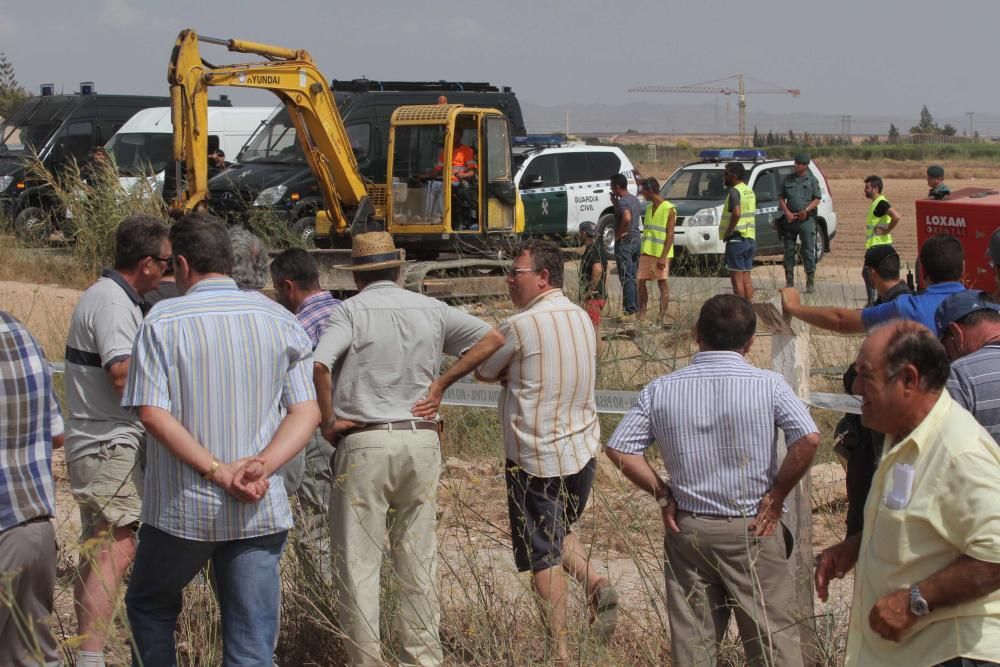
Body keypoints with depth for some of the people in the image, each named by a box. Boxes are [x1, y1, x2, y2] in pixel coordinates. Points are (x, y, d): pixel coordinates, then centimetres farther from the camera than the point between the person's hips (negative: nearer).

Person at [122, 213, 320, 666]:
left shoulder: (164, 321, -7)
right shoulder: (278, 320, 3)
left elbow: (153, 414, -15)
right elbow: (307, 412, -3)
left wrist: (220, 471, -16)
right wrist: (261, 466, -14)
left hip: (181, 509, -2)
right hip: (259, 510, 3)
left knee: (150, 608, 23)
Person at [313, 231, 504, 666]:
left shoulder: (352, 311, -5)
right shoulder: (430, 309, 8)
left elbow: (318, 364, -21)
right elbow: (492, 339, 8)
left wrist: (328, 421, -8)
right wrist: (441, 384, 6)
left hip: (365, 443, -4)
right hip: (423, 440, 4)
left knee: (358, 561, 3)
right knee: (418, 559, 13)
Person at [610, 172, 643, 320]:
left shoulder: (623, 202, -16)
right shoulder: (635, 200, 14)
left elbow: (627, 218, -33)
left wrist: (619, 234, -20)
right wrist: (615, 203, 18)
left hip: (625, 241, -9)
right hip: (636, 239, 9)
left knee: (626, 278, -7)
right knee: (633, 277, 15)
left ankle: (630, 312, -8)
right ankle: (636, 308, 19)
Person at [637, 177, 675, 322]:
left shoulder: (668, 209, -10)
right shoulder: (649, 208, 13)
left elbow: (670, 235, -14)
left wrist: (663, 257, -20)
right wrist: (641, 250, 18)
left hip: (660, 254, -7)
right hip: (646, 252, 7)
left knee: (662, 284, -1)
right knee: (641, 282, 4)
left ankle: (662, 316, 2)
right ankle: (642, 315, 9)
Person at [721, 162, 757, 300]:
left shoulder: (735, 191, -14)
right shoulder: (749, 191, 15)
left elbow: (736, 213, -29)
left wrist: (728, 231, -19)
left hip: (737, 238, -9)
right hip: (750, 238, 9)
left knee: (737, 277, -5)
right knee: (746, 277, 12)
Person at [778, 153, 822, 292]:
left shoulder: (812, 180, 3)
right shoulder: (788, 179, 11)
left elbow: (817, 199, 1)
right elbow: (781, 197, 11)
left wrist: (806, 210, -14)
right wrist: (787, 212, -4)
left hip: (806, 220, -3)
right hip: (790, 219, 3)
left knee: (808, 250, -3)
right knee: (789, 250, 6)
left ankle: (810, 281, 0)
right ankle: (789, 281, 12)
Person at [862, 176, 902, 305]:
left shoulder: (881, 203, -16)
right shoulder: (876, 203, 14)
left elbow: (896, 217, -29)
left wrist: (886, 231, -21)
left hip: (879, 245, -11)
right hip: (873, 245, 11)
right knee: (866, 272, 16)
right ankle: (871, 302, 23)